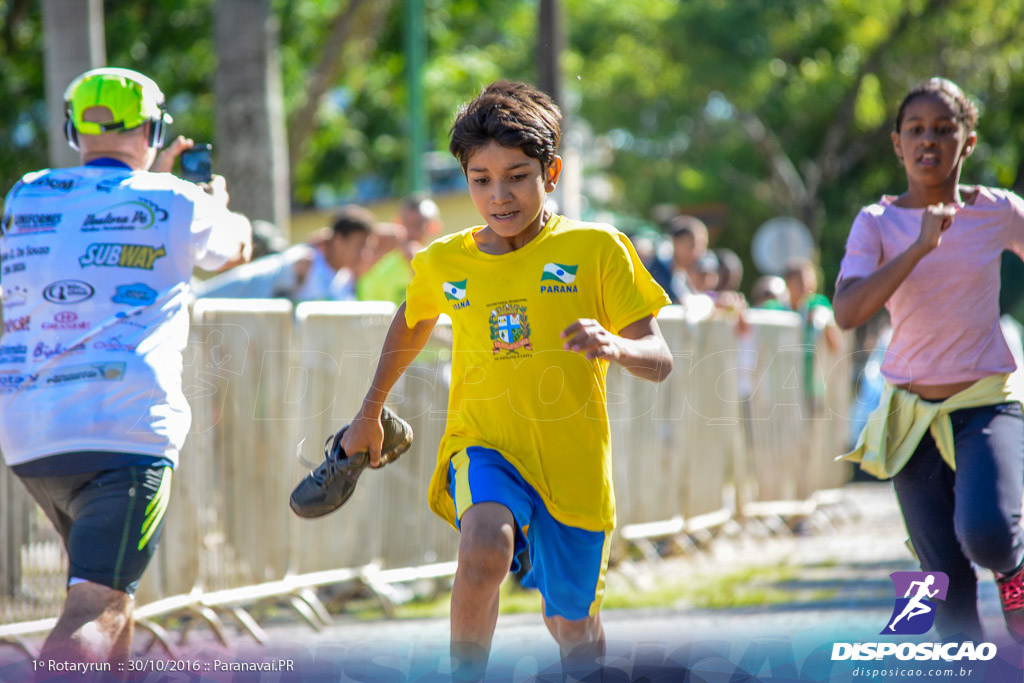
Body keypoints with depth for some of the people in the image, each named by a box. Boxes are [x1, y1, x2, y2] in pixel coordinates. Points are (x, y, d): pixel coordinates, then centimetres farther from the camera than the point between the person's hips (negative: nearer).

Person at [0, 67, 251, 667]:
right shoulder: (173, 203, 2)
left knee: (113, 590, 25)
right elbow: (237, 248, 25)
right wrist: (218, 202, 46)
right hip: (126, 431, -6)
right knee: (95, 610, -15)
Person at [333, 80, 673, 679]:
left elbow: (659, 361, -8)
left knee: (573, 627, 11)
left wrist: (615, 346, -31)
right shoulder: (443, 264, 2)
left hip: (574, 465, 0)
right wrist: (370, 412, 33)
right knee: (485, 545, -34)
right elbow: (413, 320, 26)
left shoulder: (597, 250, -7)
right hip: (485, 447, 0)